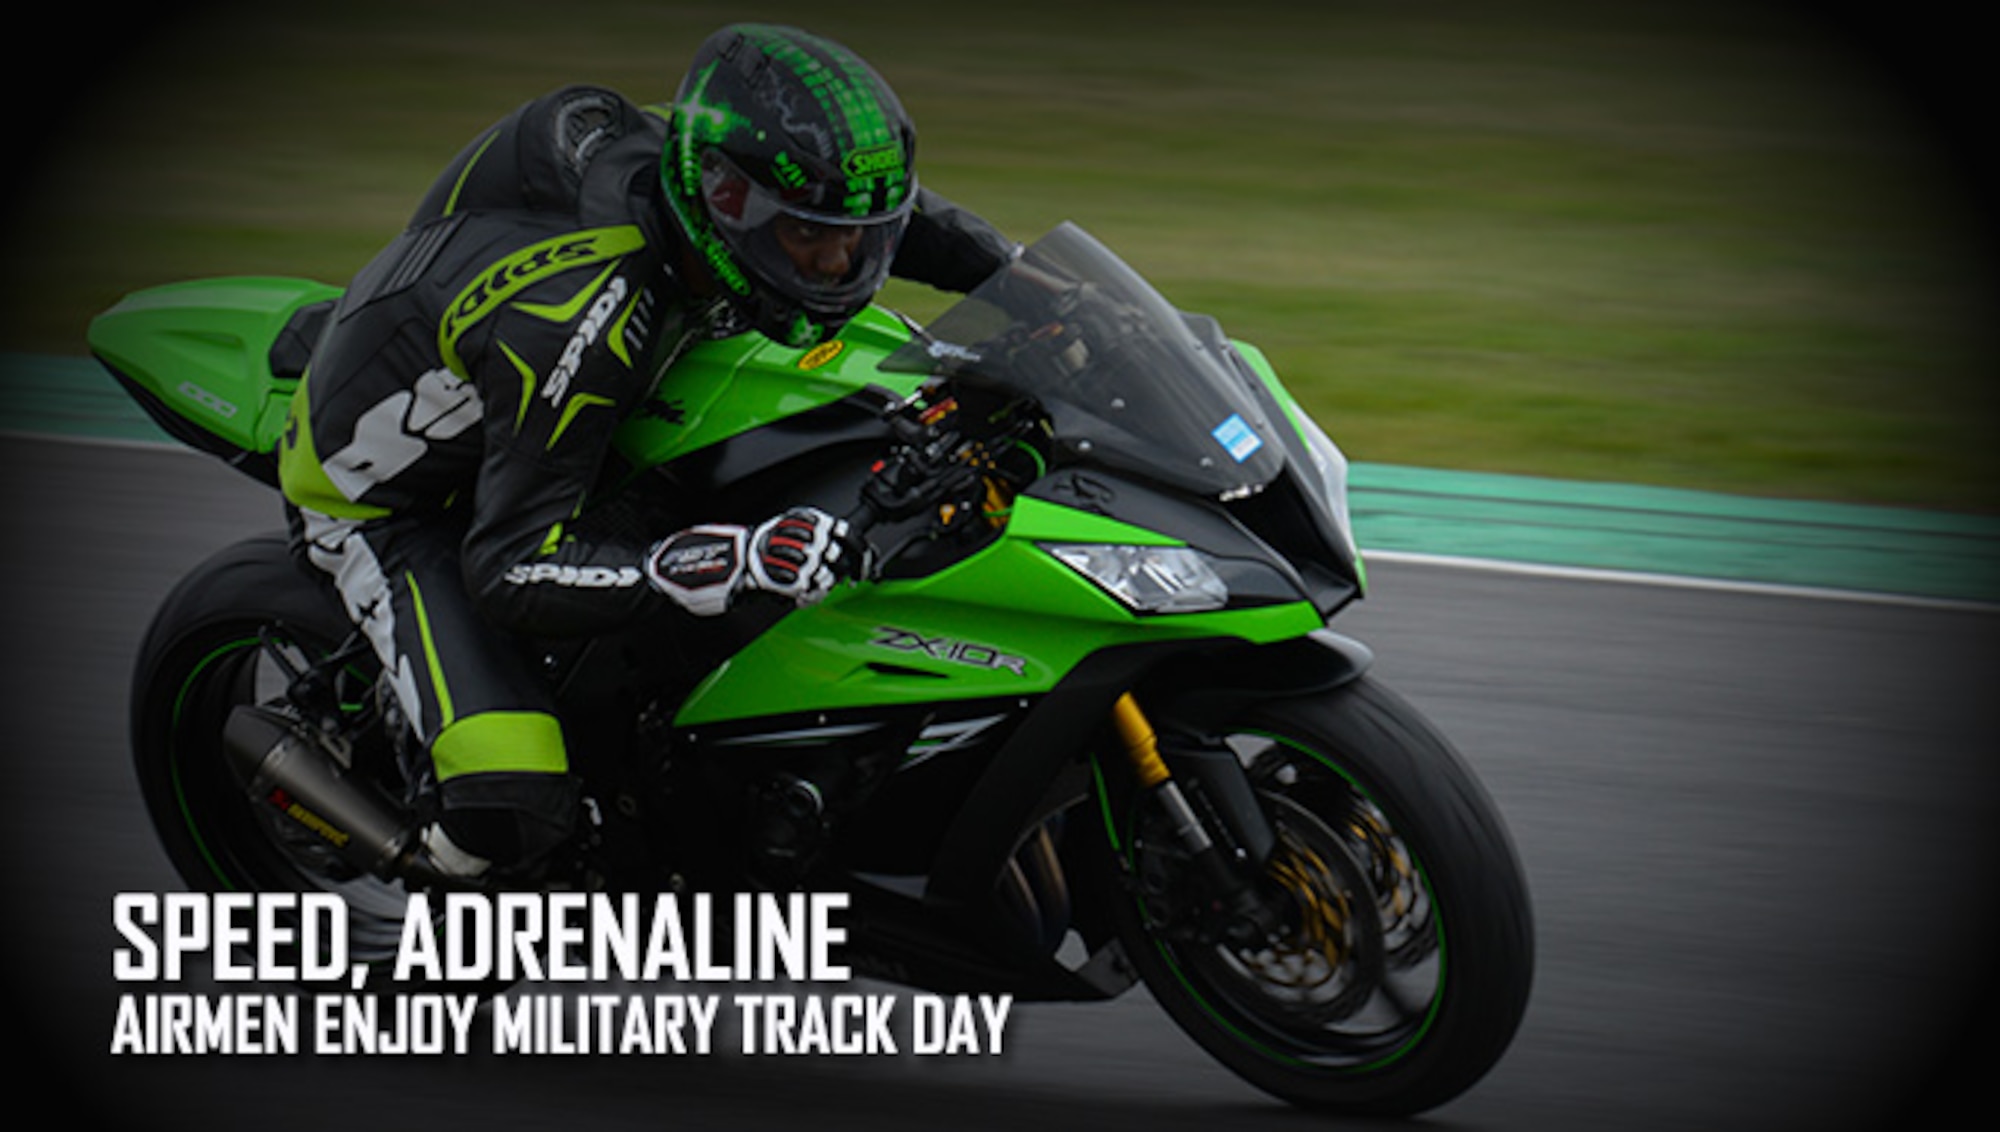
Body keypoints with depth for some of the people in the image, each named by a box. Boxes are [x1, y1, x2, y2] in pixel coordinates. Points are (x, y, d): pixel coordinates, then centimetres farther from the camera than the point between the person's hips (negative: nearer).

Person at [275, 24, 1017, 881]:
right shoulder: (577, 324, -42)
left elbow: (870, 202, 3)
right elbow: (511, 567, -40)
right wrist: (737, 562, -52)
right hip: (385, 497, -8)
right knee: (513, 797, -26)